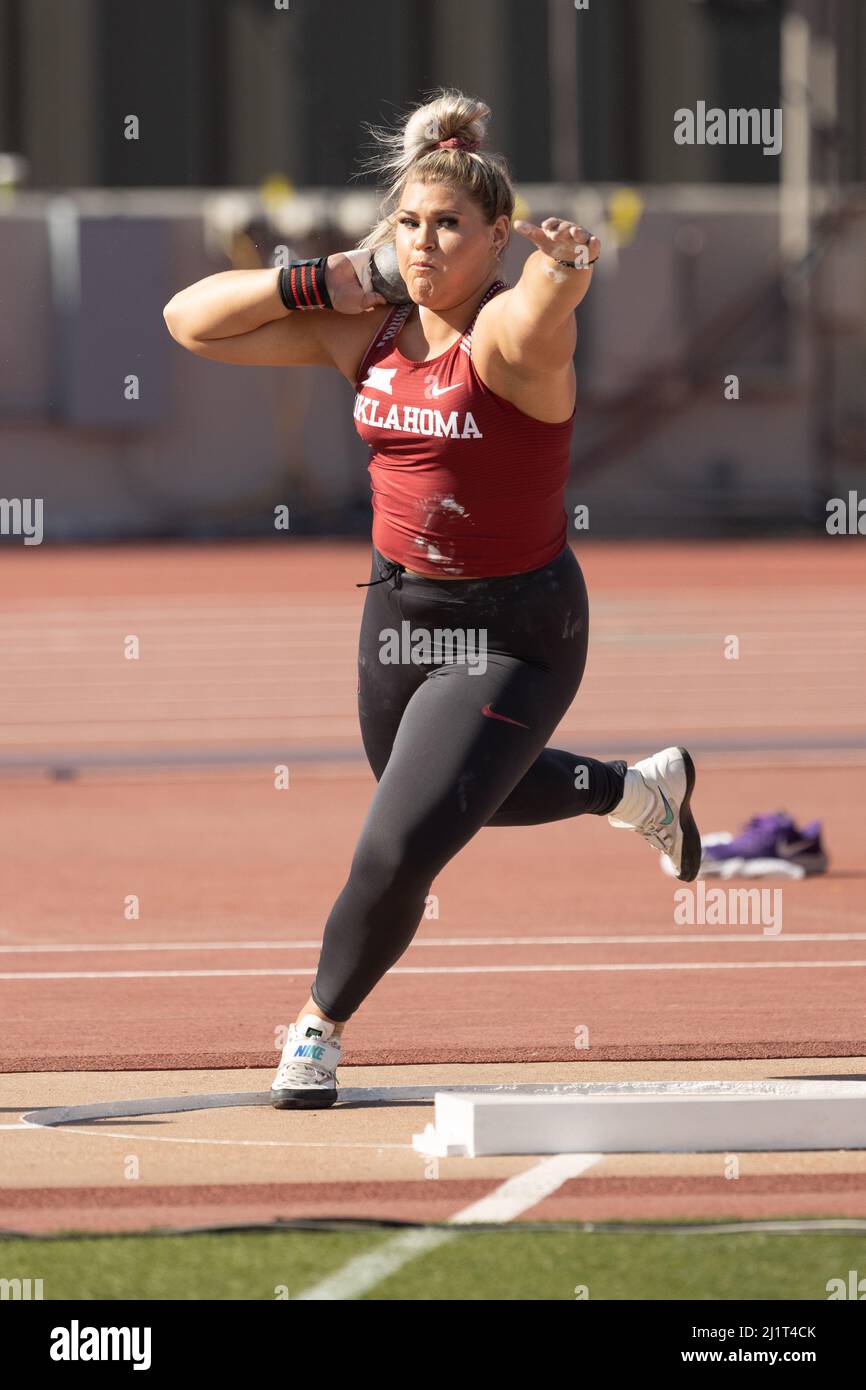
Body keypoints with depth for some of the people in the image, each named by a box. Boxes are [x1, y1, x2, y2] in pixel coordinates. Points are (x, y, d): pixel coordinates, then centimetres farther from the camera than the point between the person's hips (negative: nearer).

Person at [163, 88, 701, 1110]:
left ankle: (320, 1025, 17)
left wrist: (563, 268, -73)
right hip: (399, 608, 7)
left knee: (398, 852, -12)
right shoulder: (367, 331, -4)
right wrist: (320, 285, -13)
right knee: (472, 792, 31)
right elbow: (191, 320, 0)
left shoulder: (509, 333, -23)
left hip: (513, 633, -7)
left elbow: (538, 315, -50)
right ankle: (642, 788, 59)